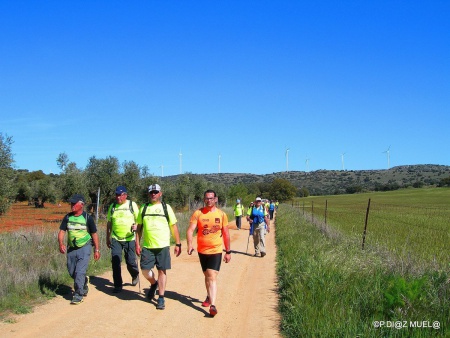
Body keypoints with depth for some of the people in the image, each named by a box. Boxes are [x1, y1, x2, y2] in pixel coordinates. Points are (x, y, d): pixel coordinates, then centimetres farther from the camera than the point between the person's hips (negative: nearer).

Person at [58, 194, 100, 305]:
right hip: (71, 248, 5)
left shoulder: (87, 218, -5)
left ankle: (78, 295, -4)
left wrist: (97, 250, -1)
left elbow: (94, 234, 0)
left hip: (84, 247, -4)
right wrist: (61, 244, -16)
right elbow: (62, 231, 2)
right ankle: (84, 281, 40)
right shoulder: (68, 217, 4)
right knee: (72, 272, 11)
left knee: (80, 272, -12)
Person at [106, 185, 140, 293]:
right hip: (115, 239, 2)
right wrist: (107, 238, 16)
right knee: (115, 262, -3)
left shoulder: (132, 205, 1)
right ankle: (118, 285, 8)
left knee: (130, 261, 0)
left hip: (130, 239, -2)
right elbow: (109, 223, 15)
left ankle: (135, 275, 32)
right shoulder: (112, 206, 9)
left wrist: (136, 226, -19)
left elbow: (138, 219, 3)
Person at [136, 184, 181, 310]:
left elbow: (174, 226, 3)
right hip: (147, 246, 2)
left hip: (163, 246, -2)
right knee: (145, 270, 0)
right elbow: (139, 227, 12)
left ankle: (161, 298, 12)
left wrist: (178, 244, 0)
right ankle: (154, 283, 33)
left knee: (162, 271, 1)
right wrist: (137, 244, 4)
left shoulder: (166, 207, 3)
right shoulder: (144, 208, 9)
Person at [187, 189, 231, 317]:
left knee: (212, 277, -13)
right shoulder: (198, 213, -2)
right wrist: (189, 244, -25)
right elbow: (190, 230, -9)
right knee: (207, 275, 17)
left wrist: (228, 251, 7)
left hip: (216, 250, -2)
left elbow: (226, 234, 6)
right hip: (202, 250, 2)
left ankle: (213, 305, -16)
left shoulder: (221, 214, -1)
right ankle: (209, 297, 38)